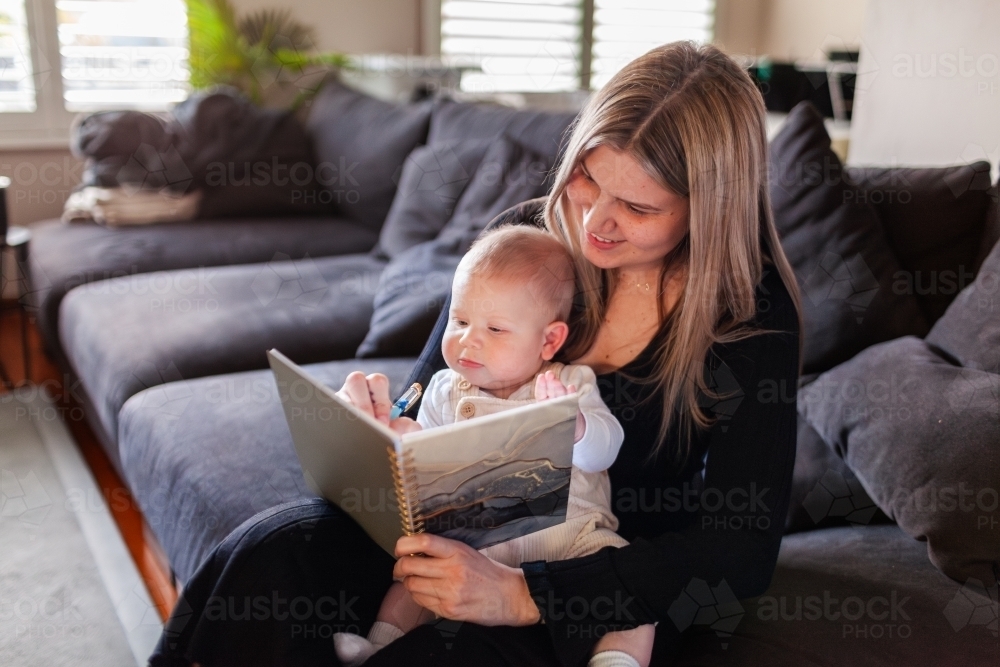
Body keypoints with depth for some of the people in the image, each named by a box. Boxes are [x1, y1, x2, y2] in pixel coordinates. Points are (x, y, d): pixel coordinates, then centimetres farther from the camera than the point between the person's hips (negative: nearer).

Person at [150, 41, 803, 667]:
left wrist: (525, 594, -29)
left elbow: (744, 548, -19)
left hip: (607, 593, -3)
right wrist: (378, 421, -22)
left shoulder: (754, 314, -15)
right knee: (265, 552, -22)